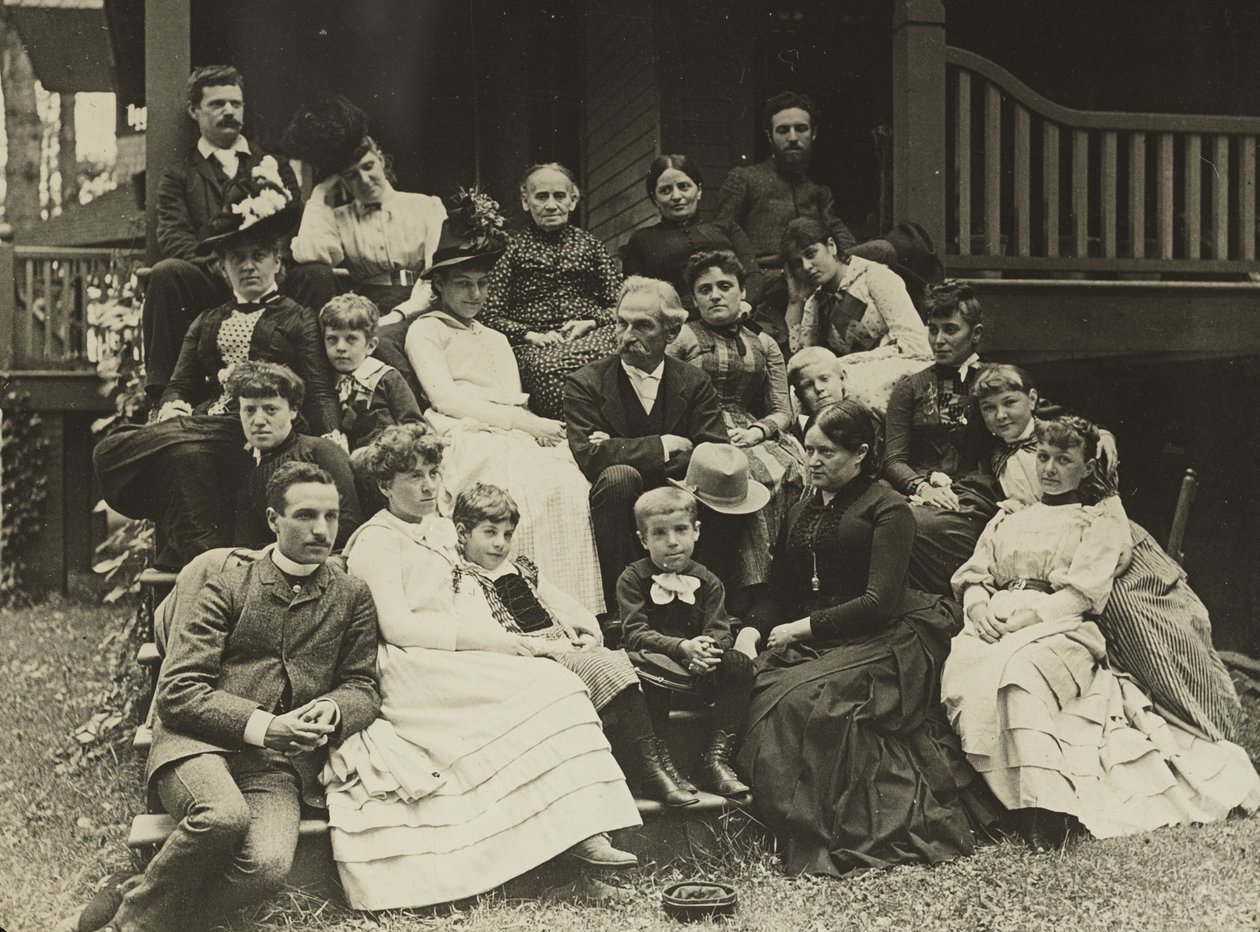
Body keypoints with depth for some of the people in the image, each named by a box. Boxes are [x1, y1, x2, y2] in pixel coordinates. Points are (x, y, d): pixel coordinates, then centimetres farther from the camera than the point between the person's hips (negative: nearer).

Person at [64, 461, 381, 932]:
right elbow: (176, 691, 0)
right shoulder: (228, 587, 8)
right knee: (224, 814, -37)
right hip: (198, 744, -1)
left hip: (280, 767, 2)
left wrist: (333, 709, -8)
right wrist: (261, 725, -14)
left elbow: (363, 687, 18)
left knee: (267, 864, -32)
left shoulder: (353, 597, 14)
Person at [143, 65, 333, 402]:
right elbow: (171, 237, 2)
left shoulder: (274, 165, 24)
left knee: (316, 275, -29)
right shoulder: (178, 176, 18)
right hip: (208, 283, -1)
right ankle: (162, 394, -26)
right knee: (165, 272, -32)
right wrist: (218, 262, -19)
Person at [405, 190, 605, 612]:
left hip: (515, 439, 6)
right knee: (525, 486, -36)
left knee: (570, 487, -26)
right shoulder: (426, 329, 12)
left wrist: (537, 425, -1)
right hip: (466, 440, -6)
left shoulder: (496, 339, 33)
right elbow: (444, 395, -2)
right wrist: (520, 420, -9)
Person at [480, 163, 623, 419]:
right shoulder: (513, 250, 14)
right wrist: (532, 335, -8)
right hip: (536, 346, -1)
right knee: (548, 367, -39)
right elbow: (491, 316, 7)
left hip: (589, 334, 2)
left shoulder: (590, 246, 20)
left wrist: (590, 322, -4)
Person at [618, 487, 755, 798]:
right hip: (657, 667, -3)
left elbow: (721, 632, -2)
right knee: (641, 666, -37)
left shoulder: (707, 582, 9)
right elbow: (635, 634, -12)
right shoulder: (633, 579, 0)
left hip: (699, 670, 3)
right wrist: (682, 647, -28)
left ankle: (717, 758, -23)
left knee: (740, 664, -22)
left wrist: (706, 650, -28)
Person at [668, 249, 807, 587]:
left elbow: (783, 411, 14)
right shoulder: (681, 337, 13)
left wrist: (757, 431, -8)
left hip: (750, 437, 4)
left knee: (790, 471, -29)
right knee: (750, 475, -34)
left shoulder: (764, 345, 23)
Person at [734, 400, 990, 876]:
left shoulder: (887, 507, -1)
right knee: (765, 690, -24)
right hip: (812, 639, 6)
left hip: (881, 640, -6)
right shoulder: (801, 511, 21)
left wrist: (803, 628, -13)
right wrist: (752, 630, -3)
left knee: (808, 698, -32)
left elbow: (880, 601, -11)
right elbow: (779, 591, 18)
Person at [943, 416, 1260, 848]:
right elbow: (973, 574, 20)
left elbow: (1082, 591, 1)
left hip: (1062, 630, -3)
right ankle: (1042, 801, -35)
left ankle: (1044, 804, -46)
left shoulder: (1102, 520, 16)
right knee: (964, 669, -34)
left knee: (1019, 665, -40)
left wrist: (1029, 616, -15)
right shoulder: (1007, 519, 30)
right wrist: (978, 606, -4)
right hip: (992, 629, 4)